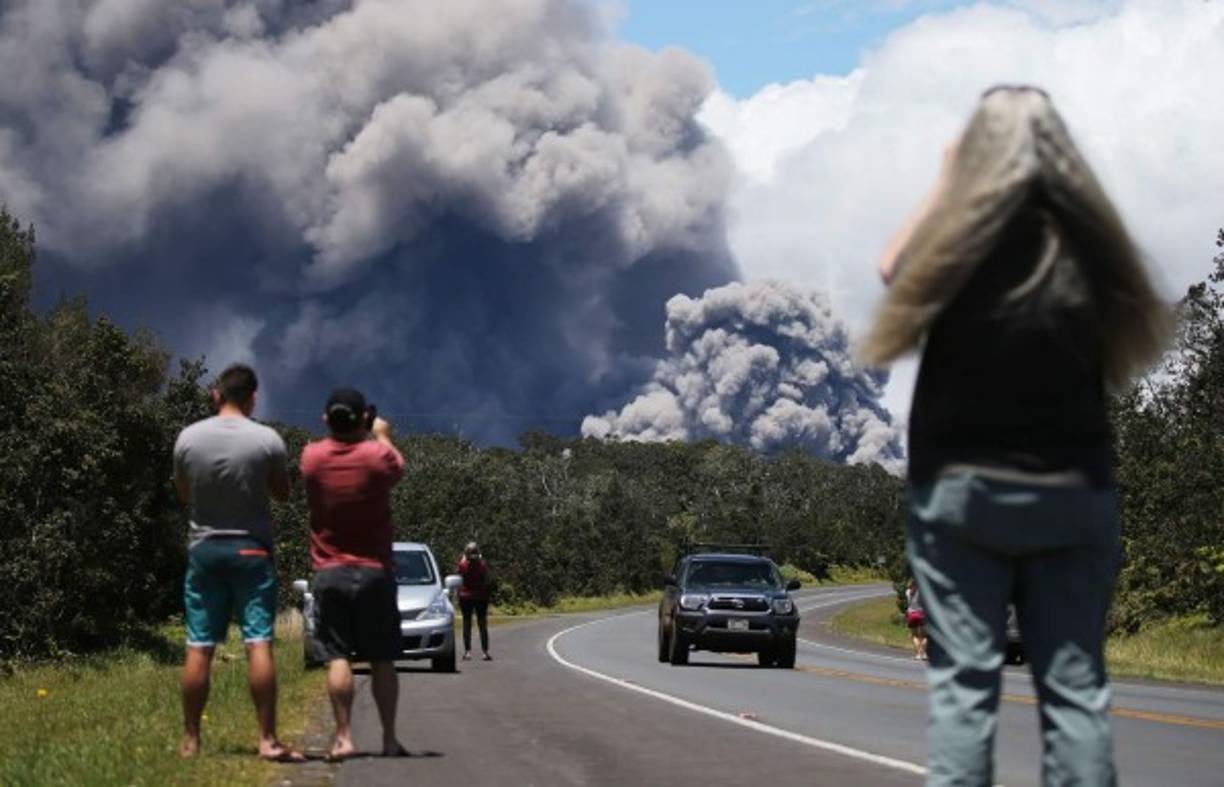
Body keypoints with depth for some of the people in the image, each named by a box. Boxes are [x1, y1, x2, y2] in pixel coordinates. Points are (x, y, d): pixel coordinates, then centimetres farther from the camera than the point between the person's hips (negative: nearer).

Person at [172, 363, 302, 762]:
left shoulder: (189, 438, -2)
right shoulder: (267, 440, -8)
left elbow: (183, 494, 10)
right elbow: (283, 492, 5)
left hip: (203, 548, 2)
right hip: (251, 549, -2)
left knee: (199, 647, 5)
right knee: (259, 644, -4)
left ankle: (190, 740, 9)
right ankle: (268, 740, -7)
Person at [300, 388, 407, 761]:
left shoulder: (312, 457, -5)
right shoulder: (378, 456, -10)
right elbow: (398, 469, 14)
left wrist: (340, 434, 31)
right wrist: (382, 436, 29)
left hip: (329, 573, 1)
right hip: (374, 572, -1)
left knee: (338, 658, -1)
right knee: (381, 660, 6)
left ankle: (343, 737, -8)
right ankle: (390, 738, 6)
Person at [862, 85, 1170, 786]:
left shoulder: (960, 243, -10)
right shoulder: (1088, 243, -6)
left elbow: (895, 270, 10)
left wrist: (944, 186, 12)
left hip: (962, 491, -2)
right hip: (1073, 492, 2)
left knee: (964, 681, 1)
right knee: (1075, 684, 5)